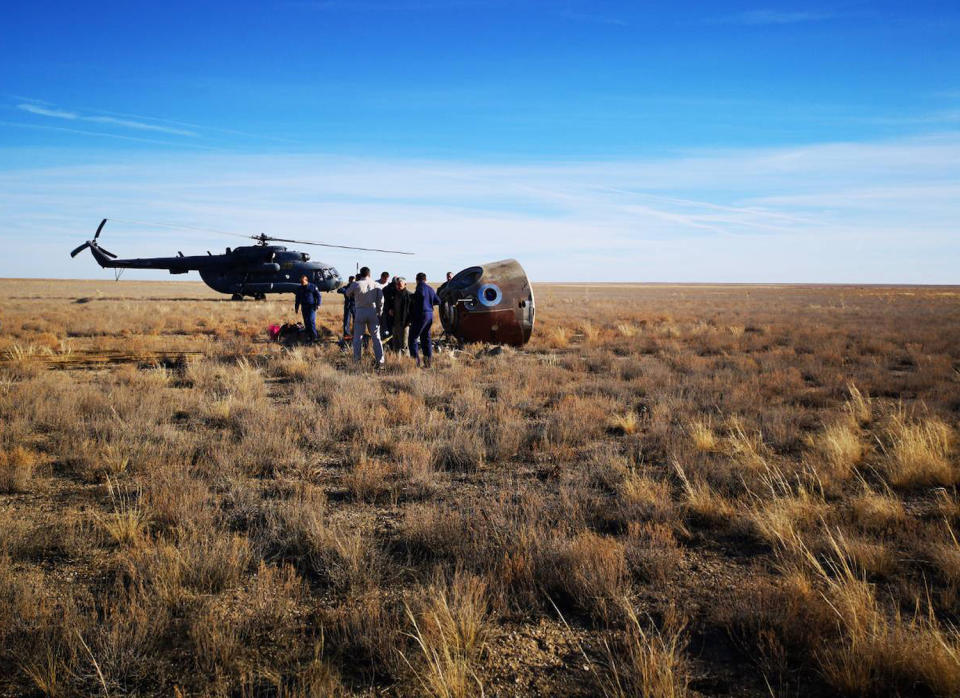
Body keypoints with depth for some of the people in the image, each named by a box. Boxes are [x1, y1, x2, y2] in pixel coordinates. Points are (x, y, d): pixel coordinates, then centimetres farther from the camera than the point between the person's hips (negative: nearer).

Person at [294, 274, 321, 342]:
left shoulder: (313, 287, -1)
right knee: (306, 322, 3)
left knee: (311, 321, -15)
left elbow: (318, 296, -1)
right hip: (304, 308, 5)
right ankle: (309, 336, 9)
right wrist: (296, 308, 18)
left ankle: (314, 336, -11)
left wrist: (318, 304, -12)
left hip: (312, 307, -5)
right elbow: (297, 299, 21)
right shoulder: (299, 289, 12)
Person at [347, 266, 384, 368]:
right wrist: (379, 313, 9)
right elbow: (381, 301, -1)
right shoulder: (376, 285, 1)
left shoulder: (356, 284, -5)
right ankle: (380, 361, 2)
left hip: (360, 312, -2)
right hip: (373, 312, 2)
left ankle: (357, 361, 7)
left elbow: (348, 293, 12)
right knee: (376, 337, 6)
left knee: (358, 338, 7)